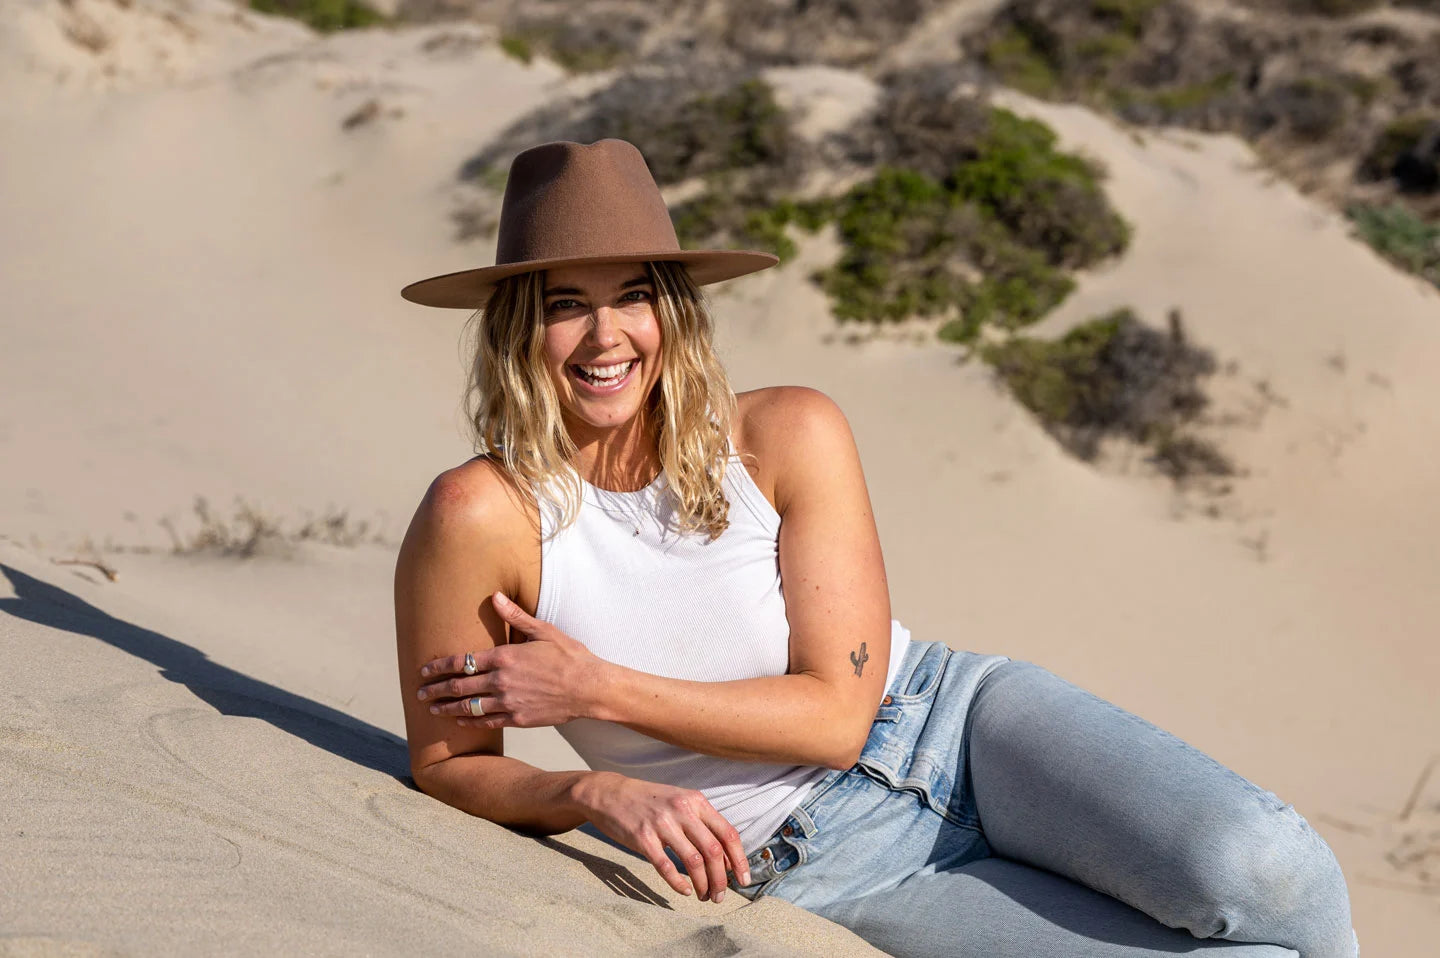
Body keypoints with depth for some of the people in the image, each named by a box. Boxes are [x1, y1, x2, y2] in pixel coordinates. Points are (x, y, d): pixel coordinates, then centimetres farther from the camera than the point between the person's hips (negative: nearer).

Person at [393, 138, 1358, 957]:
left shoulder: (790, 436, -10)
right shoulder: (483, 515, -14)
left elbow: (839, 710, -11)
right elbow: (449, 765, -3)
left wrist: (599, 690, -16)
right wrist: (596, 791, -23)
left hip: (965, 726, 2)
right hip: (822, 870, -2)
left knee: (1267, 876, -24)